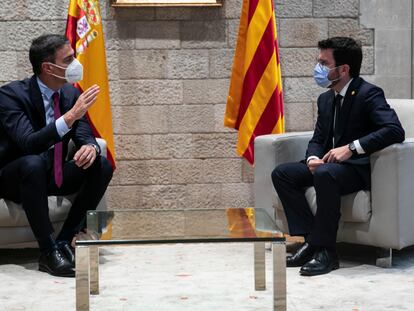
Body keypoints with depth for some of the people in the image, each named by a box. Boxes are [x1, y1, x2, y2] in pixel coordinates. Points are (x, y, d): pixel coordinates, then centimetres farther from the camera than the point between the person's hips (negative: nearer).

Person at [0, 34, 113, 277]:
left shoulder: (70, 93, 0)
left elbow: (85, 136, 1)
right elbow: (28, 143, -32)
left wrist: (91, 147, -25)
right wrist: (71, 116, -40)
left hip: (53, 175, 6)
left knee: (103, 166, -15)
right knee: (32, 163, -38)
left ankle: (64, 242, -14)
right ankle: (48, 252, -30)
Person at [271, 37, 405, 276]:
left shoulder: (369, 94, -13)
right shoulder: (326, 99, 13)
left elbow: (395, 130, -27)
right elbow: (318, 138, 16)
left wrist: (352, 147, -31)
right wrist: (312, 158, -8)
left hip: (360, 168, -8)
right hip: (327, 164, 9)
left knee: (325, 174, -38)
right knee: (281, 173, -9)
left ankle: (325, 250, -28)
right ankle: (311, 239, -13)